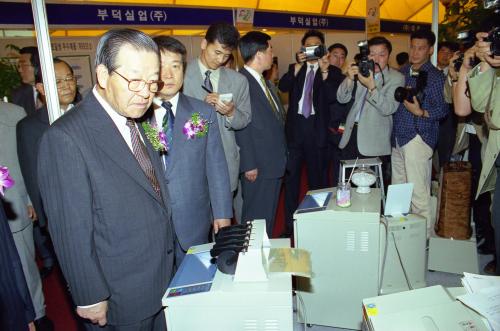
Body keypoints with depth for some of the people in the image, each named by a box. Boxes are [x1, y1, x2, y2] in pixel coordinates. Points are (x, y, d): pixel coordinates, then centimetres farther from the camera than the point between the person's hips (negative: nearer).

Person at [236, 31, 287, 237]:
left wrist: (282, 157, 13)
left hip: (275, 162, 9)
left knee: (269, 216, 19)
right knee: (256, 218, 3)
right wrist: (249, 165, -18)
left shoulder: (266, 83, 15)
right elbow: (242, 127, -18)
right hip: (257, 166, -9)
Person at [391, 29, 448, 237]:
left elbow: (443, 109, -8)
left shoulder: (434, 76, -4)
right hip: (398, 137, 7)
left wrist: (420, 112, -21)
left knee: (418, 192, -7)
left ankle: (424, 235, 6)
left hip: (418, 137, -7)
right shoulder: (403, 72, 16)